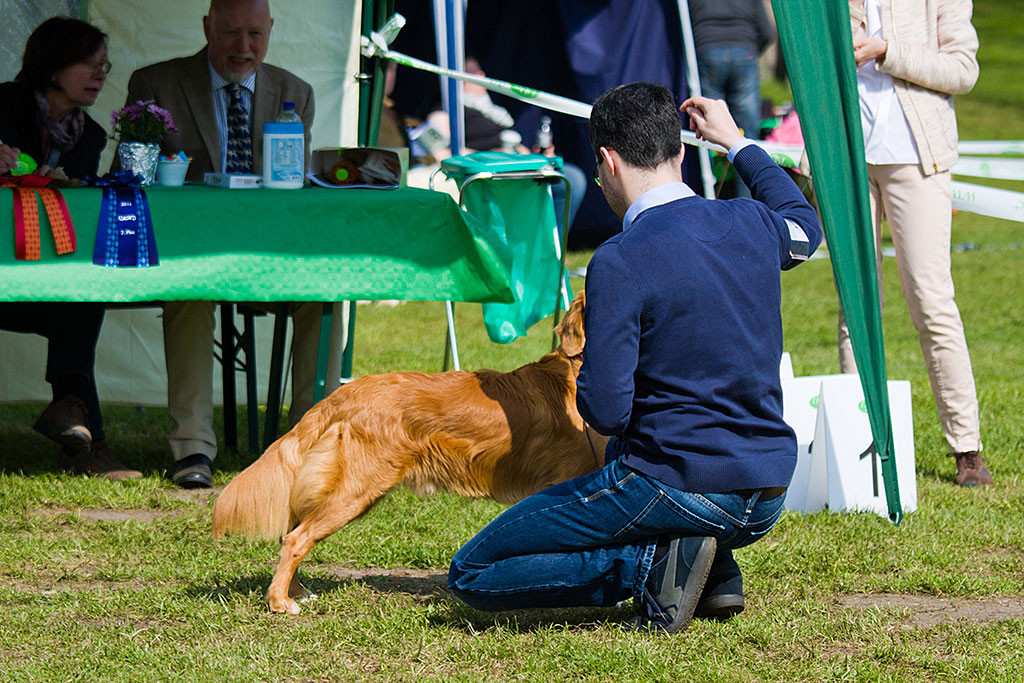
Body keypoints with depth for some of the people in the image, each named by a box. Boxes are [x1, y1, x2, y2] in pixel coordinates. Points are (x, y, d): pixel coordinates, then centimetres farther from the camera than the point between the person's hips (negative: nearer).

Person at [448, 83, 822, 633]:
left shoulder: (620, 262, -17)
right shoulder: (751, 226, 3)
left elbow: (603, 411, -19)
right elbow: (804, 224, 30)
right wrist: (735, 142, 39)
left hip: (676, 488, -7)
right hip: (767, 502, 7)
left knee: (470, 575, 2)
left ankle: (655, 563, -12)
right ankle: (716, 570, 16)